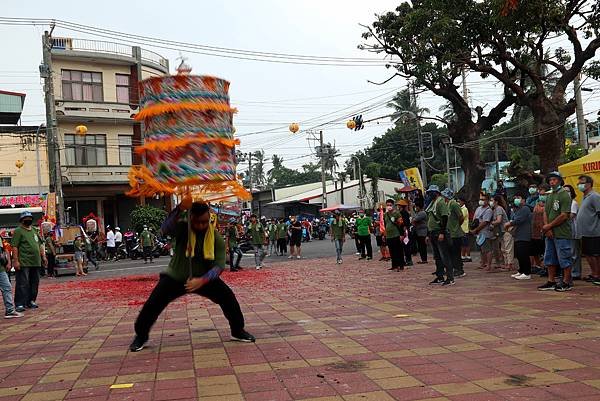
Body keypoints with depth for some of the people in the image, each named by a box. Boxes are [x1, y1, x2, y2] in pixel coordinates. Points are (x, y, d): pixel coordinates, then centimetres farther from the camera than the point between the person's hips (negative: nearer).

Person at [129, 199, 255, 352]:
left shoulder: (216, 237, -17)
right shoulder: (182, 227, -20)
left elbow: (219, 265, -21)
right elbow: (165, 230, -44)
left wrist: (202, 280, -37)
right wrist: (180, 209, -58)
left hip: (204, 278, 1)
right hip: (176, 276, -1)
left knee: (228, 297, -12)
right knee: (153, 303, -11)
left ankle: (238, 331, 9)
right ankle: (140, 336, 14)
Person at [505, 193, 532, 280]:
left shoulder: (525, 209, -10)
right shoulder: (517, 210, 23)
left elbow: (518, 220, -18)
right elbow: (513, 219, 21)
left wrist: (509, 224, -5)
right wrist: (510, 224, -1)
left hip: (524, 237, -10)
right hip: (518, 237, 10)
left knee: (523, 255, -10)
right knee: (519, 255, 14)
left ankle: (527, 273, -6)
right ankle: (521, 271, 23)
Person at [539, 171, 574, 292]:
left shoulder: (564, 195, -10)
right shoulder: (549, 196, 16)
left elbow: (564, 215, -17)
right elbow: (545, 213, 13)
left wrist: (549, 226, -12)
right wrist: (546, 228, -3)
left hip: (562, 234, -8)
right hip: (550, 233, 9)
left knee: (564, 259, -2)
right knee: (550, 258, 12)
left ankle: (566, 283, 5)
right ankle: (551, 282, 20)